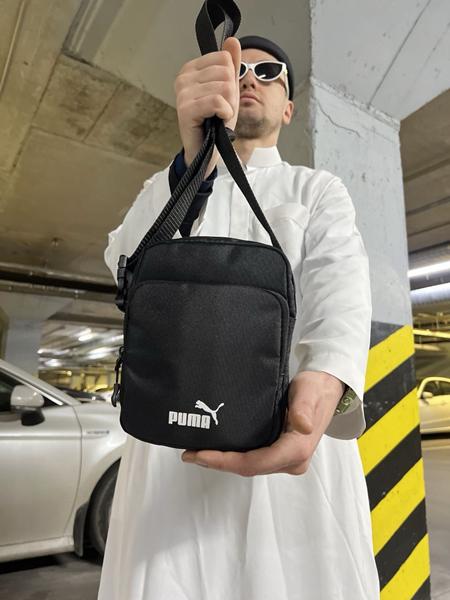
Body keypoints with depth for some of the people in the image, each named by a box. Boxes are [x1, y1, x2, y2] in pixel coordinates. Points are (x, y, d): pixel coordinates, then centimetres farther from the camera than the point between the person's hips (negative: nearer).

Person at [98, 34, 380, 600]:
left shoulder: (319, 188, 12)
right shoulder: (165, 187, 15)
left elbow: (340, 283, -8)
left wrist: (326, 381, -31)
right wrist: (196, 156, -23)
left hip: (298, 426, 0)